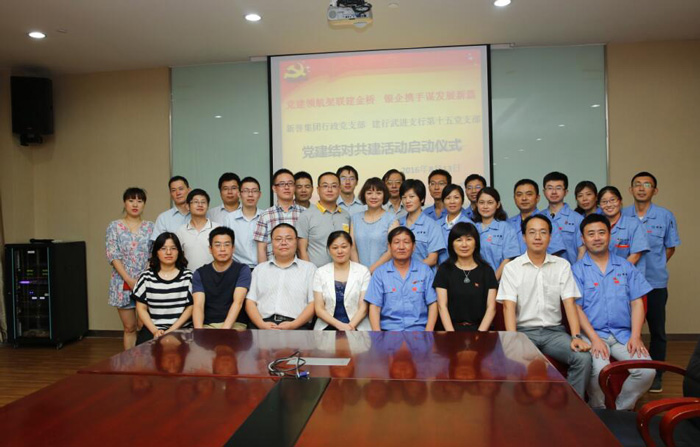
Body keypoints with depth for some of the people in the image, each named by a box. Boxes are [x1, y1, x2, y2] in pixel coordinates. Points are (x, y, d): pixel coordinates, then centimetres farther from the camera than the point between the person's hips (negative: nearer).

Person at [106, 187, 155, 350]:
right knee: (129, 328, 8)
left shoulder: (151, 227, 5)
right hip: (123, 283, 0)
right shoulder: (115, 226, 3)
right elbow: (113, 256, -4)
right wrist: (129, 280, -12)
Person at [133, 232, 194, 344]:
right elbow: (141, 308, 6)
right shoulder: (146, 277, 5)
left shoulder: (187, 276, 2)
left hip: (182, 329, -1)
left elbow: (190, 307, 1)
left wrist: (172, 330, -9)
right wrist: (154, 330, -7)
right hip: (153, 329, 1)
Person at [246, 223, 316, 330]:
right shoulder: (260, 269, 22)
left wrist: (293, 325, -10)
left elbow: (313, 303, 5)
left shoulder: (309, 268, 15)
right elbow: (250, 302, 13)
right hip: (264, 324, 2)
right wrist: (261, 324, -5)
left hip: (297, 326, -1)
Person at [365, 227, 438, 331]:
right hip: (388, 328, -1)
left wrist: (428, 333, -6)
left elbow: (432, 304, 6)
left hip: (418, 328, 1)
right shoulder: (380, 272, 7)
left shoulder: (425, 270, 8)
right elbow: (374, 307, 3)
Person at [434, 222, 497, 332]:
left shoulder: (486, 270, 9)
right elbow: (442, 306, 0)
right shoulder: (444, 269, 8)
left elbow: (491, 307, 4)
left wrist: (479, 334, -11)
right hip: (452, 328, 0)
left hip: (480, 328, 0)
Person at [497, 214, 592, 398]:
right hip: (523, 331, -2)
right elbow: (509, 306, -7)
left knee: (583, 358, -25)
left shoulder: (562, 265, 9)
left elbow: (569, 302, 1)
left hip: (554, 331, 2)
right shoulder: (512, 268, 2)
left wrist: (576, 336, -14)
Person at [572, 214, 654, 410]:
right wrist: (594, 339, -13)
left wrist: (635, 336, -4)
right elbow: (576, 308, -2)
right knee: (599, 370, -30)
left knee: (647, 371, -21)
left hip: (623, 334, 3)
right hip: (593, 334, -3)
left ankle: (619, 410, 3)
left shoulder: (626, 267, 14)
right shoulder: (577, 270, 4)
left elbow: (637, 303, 9)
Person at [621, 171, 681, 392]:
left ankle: (656, 375, 20)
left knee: (657, 330, 6)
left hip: (655, 282, 0)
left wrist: (656, 266, 1)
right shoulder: (622, 215, 2)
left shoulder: (666, 216, 1)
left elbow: (670, 247, 9)